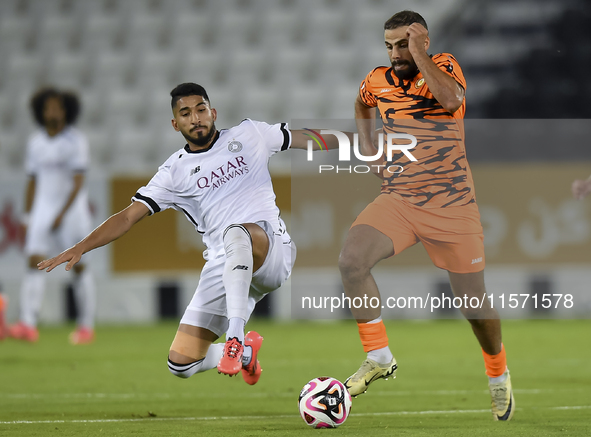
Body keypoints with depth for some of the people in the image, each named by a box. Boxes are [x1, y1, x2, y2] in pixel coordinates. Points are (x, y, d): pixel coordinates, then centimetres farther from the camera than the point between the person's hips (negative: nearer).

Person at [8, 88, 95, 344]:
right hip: (43, 210, 4)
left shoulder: (76, 141, -10)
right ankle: (28, 326, -20)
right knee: (34, 263, -11)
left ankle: (86, 326, 14)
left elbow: (78, 183, -15)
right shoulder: (35, 143, 7)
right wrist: (27, 219, 9)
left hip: (72, 208, -4)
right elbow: (32, 183, 13)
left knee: (78, 266, 2)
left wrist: (62, 215, -23)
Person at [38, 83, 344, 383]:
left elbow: (307, 139, 22)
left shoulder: (248, 134, 12)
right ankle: (244, 353, 26)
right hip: (223, 267, 3)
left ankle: (235, 338, -43)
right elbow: (129, 216, 7)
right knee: (181, 364, -6)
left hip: (271, 245, -3)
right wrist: (81, 248, -4)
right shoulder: (175, 171, 11)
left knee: (236, 234, -40)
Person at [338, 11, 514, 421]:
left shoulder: (444, 65, -7)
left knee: (474, 302, 4)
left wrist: (418, 53, -27)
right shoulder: (378, 80, 5)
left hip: (452, 204, -3)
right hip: (398, 199, 3)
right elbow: (363, 105, 30)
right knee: (351, 259, -25)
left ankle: (499, 375, 34)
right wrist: (369, 150, 15)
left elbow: (451, 100, -31)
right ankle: (379, 358, -11)